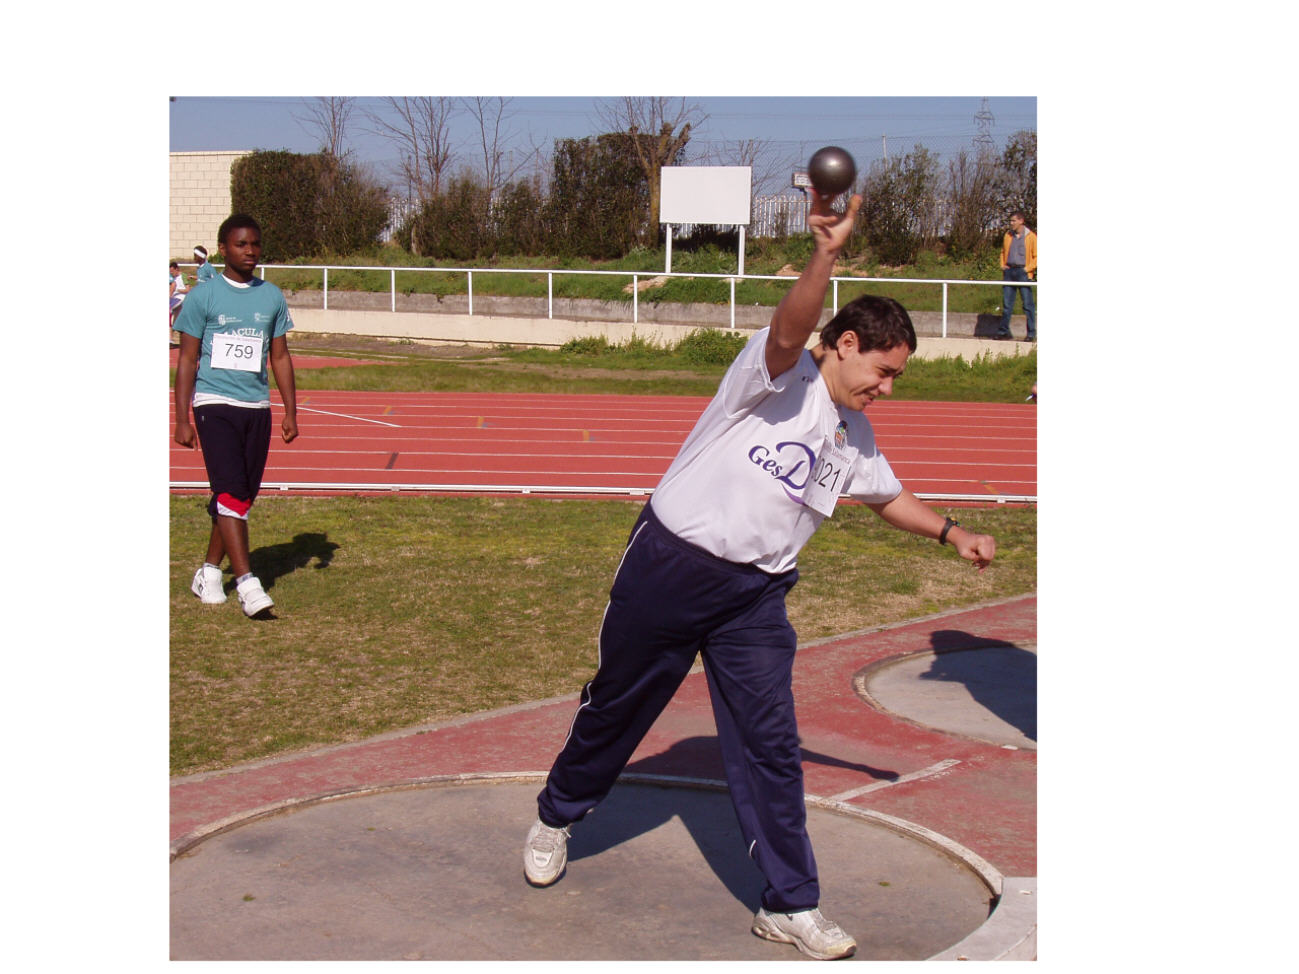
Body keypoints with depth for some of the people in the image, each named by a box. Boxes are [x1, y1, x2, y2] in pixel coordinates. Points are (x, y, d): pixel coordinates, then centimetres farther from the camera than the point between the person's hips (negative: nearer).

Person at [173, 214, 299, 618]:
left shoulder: (272, 297, 10)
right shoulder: (204, 296, -1)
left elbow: (280, 357, 16)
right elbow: (187, 360, 0)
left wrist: (290, 411, 11)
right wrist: (182, 419, -4)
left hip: (257, 407, 4)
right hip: (215, 403, -4)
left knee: (243, 496, 7)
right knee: (230, 493, -14)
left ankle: (209, 571, 22)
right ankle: (246, 583, -18)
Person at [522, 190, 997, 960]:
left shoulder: (854, 435, 10)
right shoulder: (781, 374, -12)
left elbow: (888, 495, 31)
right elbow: (790, 328, -36)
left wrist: (951, 532, 25)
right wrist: (825, 256, -53)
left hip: (754, 594, 5)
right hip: (669, 568, -5)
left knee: (771, 744, -1)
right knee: (616, 708, 13)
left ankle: (791, 905, 9)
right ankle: (557, 817, 40)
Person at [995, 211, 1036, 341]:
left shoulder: (1031, 237, -1)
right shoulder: (1008, 236, 13)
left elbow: (1036, 256, -2)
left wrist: (1027, 269, -10)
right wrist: (1003, 265, 10)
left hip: (1023, 272, -4)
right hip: (1009, 271, 5)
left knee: (1028, 304, -3)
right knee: (1006, 303, 6)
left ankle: (1031, 333, 1)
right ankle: (1004, 331, 13)